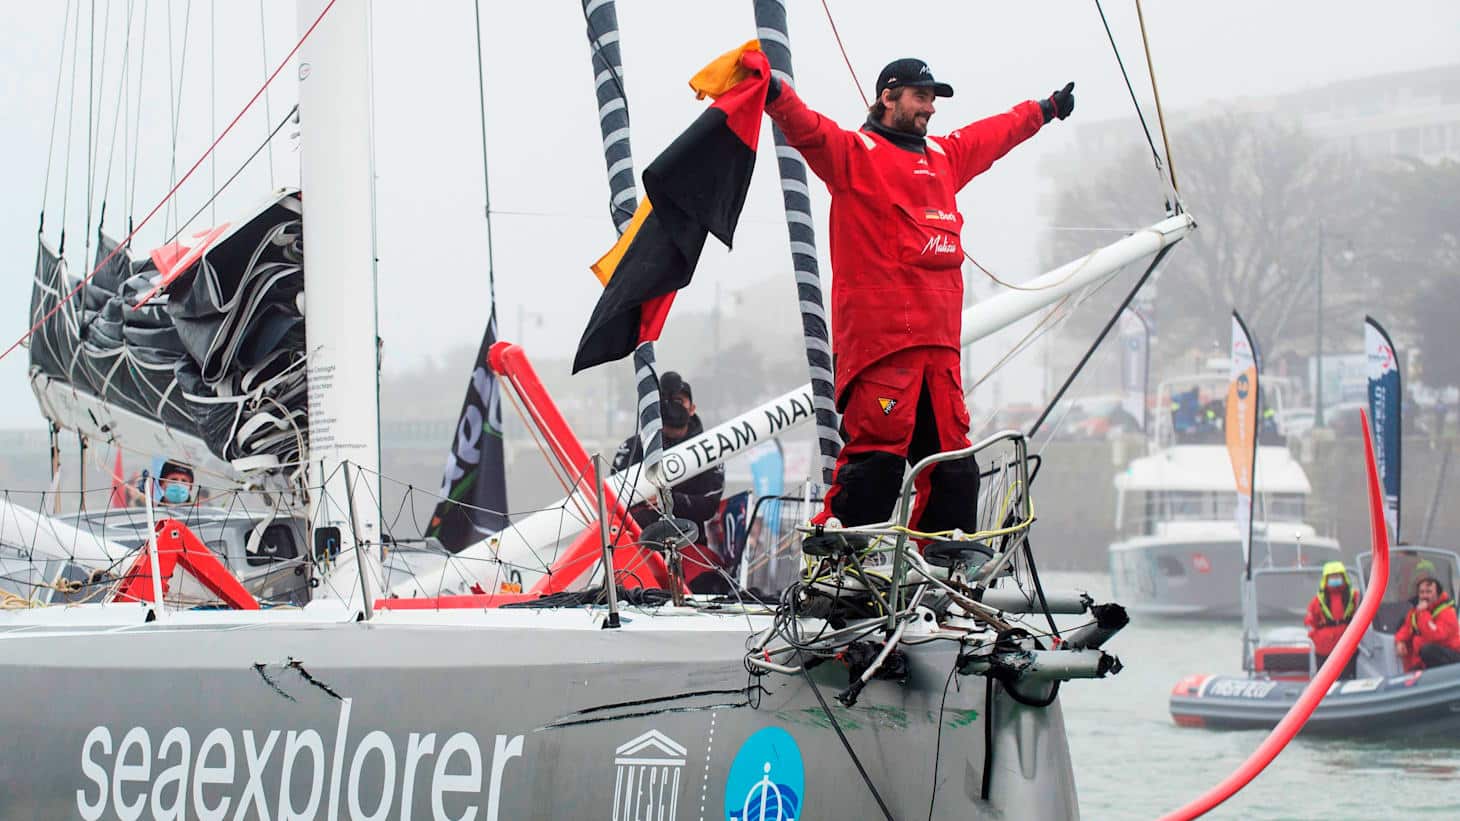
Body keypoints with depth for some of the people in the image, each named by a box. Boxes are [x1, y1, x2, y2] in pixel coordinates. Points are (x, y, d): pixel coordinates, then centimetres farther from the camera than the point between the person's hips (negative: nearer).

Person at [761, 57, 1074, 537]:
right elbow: (807, 131, -17)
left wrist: (1045, 110, 56)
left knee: (952, 462, 9)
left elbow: (996, 134, 42)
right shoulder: (854, 152, 1)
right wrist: (775, 94, -37)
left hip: (938, 340, 8)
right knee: (878, 449, -15)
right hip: (879, 333, -8)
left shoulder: (944, 156, 24)